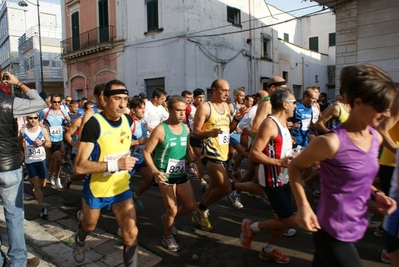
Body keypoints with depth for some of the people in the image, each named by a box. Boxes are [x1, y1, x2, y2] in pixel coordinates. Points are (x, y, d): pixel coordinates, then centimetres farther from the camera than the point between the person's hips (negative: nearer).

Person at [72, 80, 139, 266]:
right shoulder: (94, 124, -25)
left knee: (131, 233, -6)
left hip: (121, 187, 3)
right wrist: (115, 164, -34)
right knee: (90, 225, 25)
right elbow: (79, 166, -29)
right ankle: (79, 242, 61)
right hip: (96, 189, -3)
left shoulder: (128, 120, -6)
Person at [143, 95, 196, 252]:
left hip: (182, 174, 7)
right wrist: (155, 171, -28)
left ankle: (167, 218, 39)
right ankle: (167, 237, 31)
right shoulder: (160, 130, -18)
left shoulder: (185, 128, 2)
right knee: (172, 210, 2)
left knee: (191, 206, 12)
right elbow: (146, 152, -16)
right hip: (165, 176, -6)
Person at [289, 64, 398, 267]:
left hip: (356, 228, 7)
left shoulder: (376, 138, -1)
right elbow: (295, 167, -13)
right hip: (333, 234, -7)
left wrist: (376, 194, -1)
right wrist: (303, 206, -22)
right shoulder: (332, 142, -24)